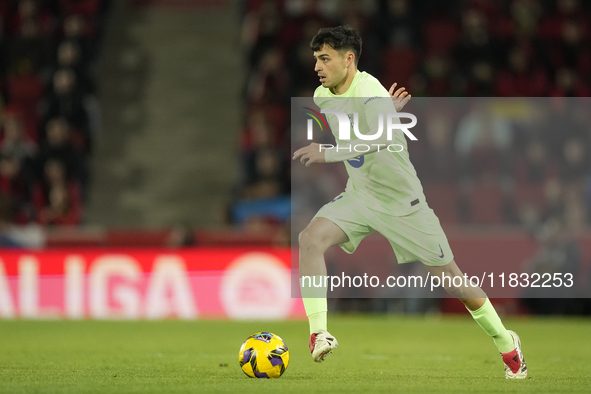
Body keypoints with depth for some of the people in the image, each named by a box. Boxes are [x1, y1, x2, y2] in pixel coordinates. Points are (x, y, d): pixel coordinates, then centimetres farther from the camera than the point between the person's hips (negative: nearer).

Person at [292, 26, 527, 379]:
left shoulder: (370, 93, -27)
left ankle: (507, 344, 23)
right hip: (359, 195, 6)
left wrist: (329, 153, -55)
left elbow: (382, 138, -47)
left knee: (450, 278, 2)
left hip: (401, 201, -6)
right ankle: (318, 333, -23)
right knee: (311, 238, -23)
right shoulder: (323, 97, -2)